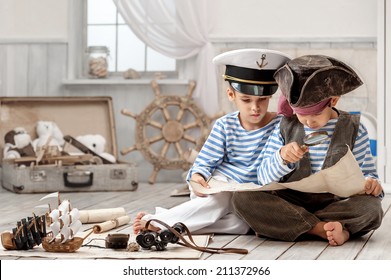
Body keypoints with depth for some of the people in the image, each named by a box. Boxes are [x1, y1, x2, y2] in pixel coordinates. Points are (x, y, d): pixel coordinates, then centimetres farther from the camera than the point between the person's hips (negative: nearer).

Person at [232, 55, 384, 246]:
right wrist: (282, 157, -17)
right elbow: (264, 178, 4)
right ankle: (322, 229, -29)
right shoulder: (285, 128, 7)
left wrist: (370, 183, -14)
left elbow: (366, 172, 11)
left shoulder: (353, 129, 5)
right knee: (242, 198, -27)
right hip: (290, 202, 2)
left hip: (336, 205, -1)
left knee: (371, 207, -33)